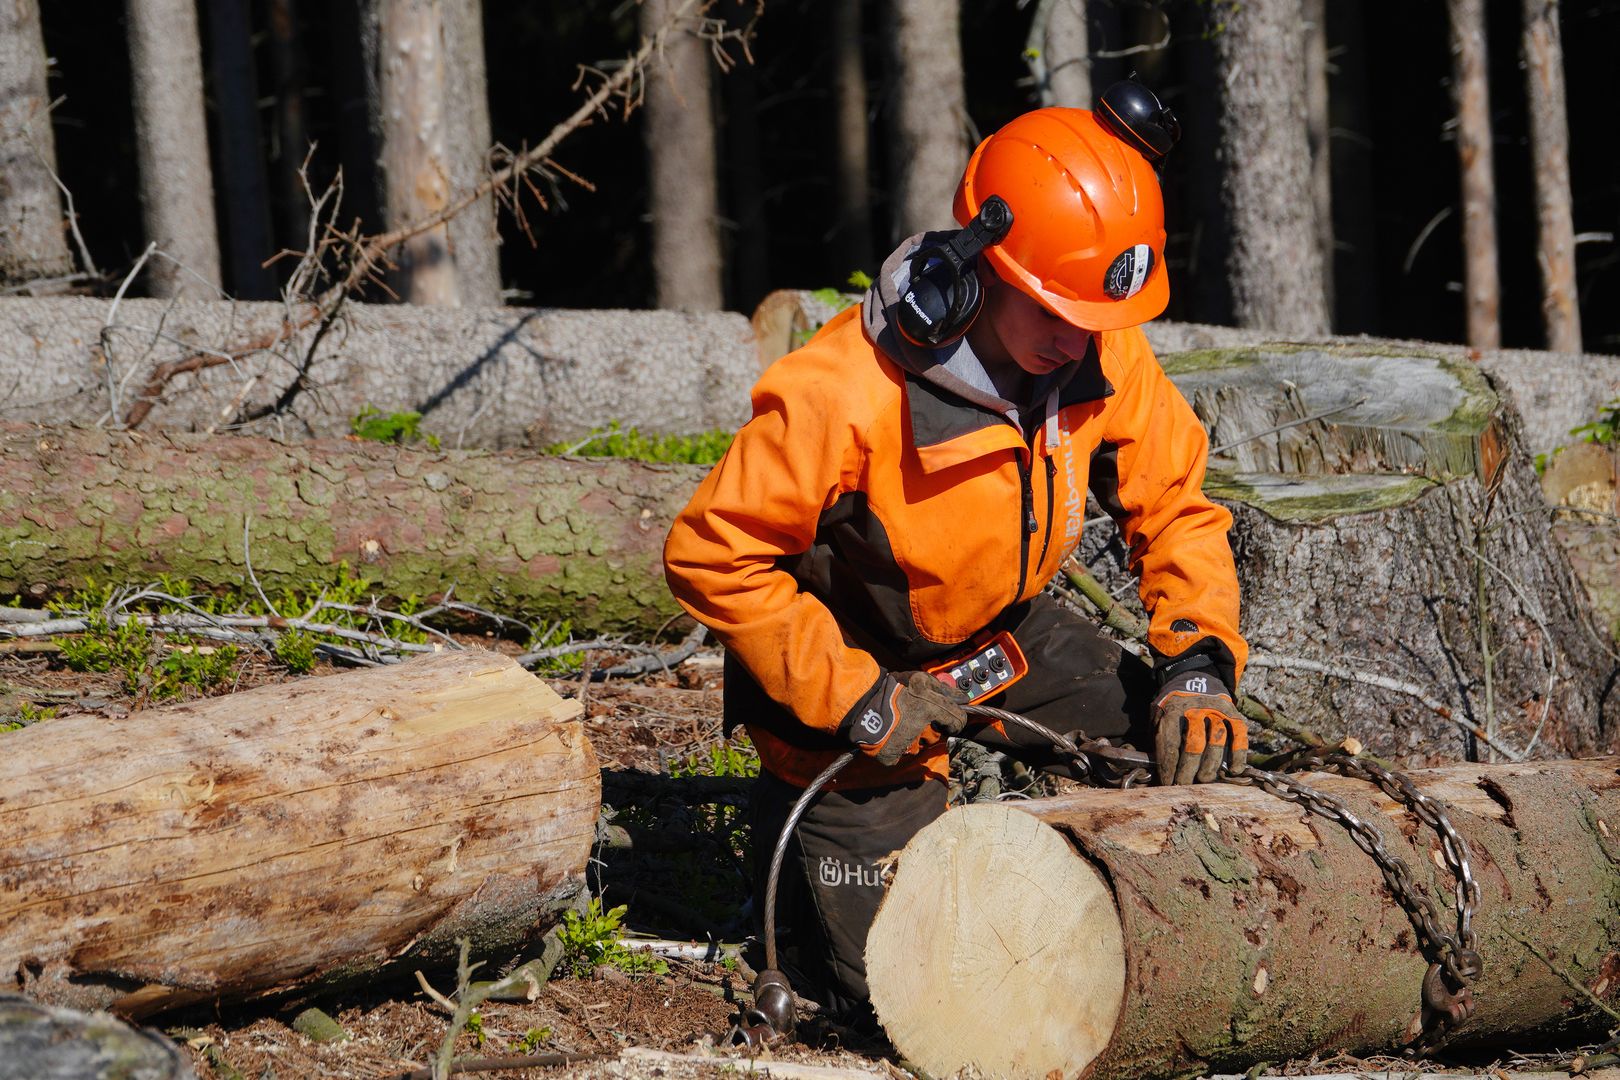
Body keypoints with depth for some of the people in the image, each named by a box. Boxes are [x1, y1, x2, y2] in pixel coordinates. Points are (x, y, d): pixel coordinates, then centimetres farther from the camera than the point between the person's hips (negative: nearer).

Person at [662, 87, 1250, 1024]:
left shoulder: (1104, 358, -18)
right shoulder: (846, 396, -36)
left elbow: (1176, 508, -4)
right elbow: (713, 559, -27)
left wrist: (1199, 664, -19)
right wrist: (854, 702, -27)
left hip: (1008, 632, 6)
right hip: (855, 659, -5)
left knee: (1190, 753, -8)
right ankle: (792, 815, 23)